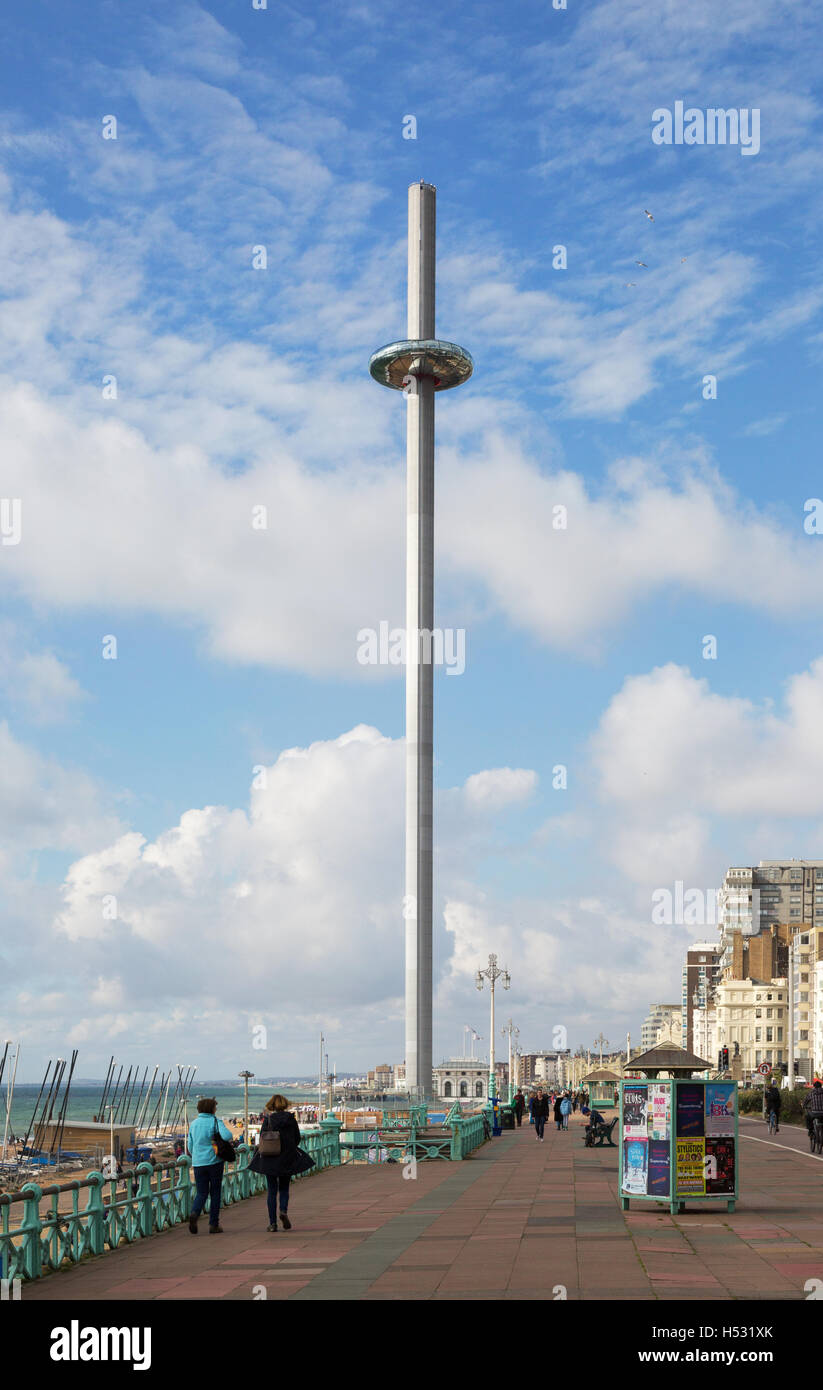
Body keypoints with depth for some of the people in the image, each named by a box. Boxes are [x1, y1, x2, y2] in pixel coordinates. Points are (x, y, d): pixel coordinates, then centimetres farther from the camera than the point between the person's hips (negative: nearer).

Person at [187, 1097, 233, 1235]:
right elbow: (226, 1135, -24)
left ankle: (194, 1213, -20)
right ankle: (213, 1225, 10)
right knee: (215, 1192, 8)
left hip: (198, 1163, 3)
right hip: (214, 1161, -3)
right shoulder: (216, 1122, -7)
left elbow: (190, 1146, 13)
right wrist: (229, 1139, -1)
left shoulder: (194, 1124, 7)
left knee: (201, 1192, 9)